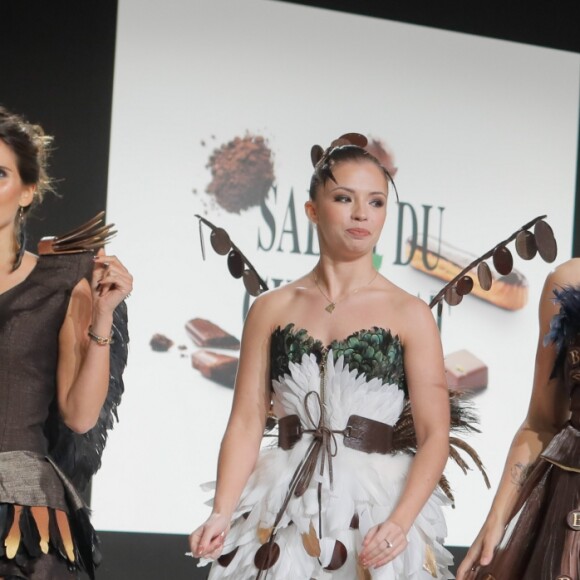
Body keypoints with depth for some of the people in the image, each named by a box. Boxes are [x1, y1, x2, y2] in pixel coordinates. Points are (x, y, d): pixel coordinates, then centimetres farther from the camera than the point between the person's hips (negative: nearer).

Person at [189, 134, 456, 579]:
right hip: (283, 511, 2)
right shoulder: (271, 309, 4)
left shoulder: (410, 315, -2)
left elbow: (434, 436, -6)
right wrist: (222, 514, -13)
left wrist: (399, 522, -20)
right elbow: (247, 423, 0)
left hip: (374, 508, -1)